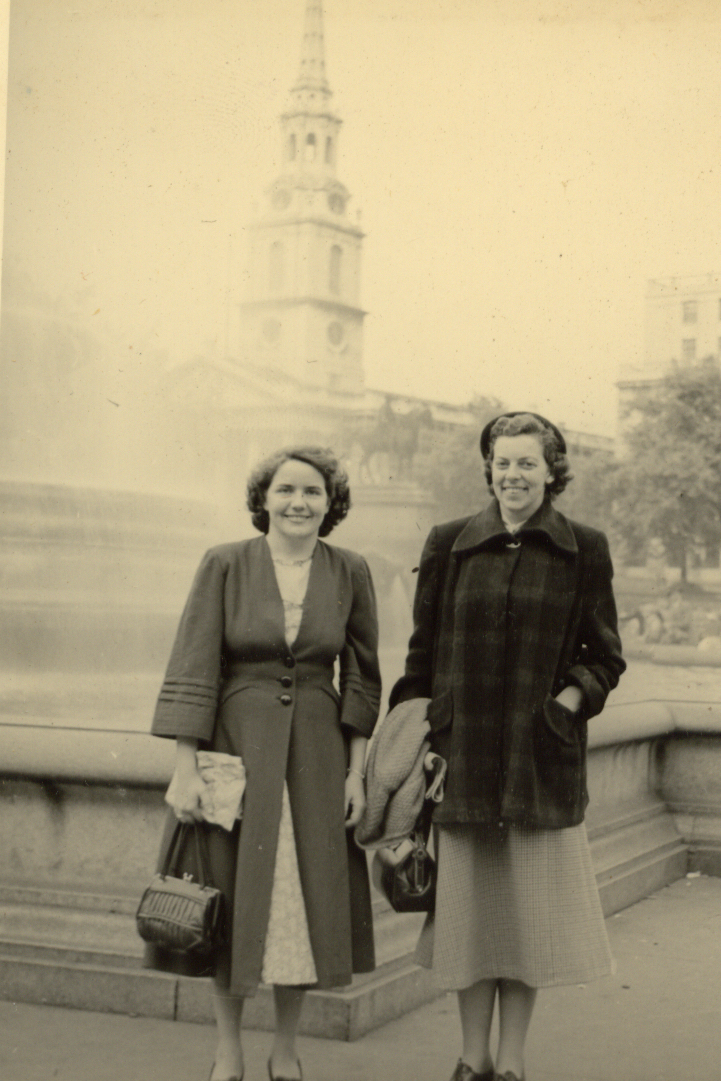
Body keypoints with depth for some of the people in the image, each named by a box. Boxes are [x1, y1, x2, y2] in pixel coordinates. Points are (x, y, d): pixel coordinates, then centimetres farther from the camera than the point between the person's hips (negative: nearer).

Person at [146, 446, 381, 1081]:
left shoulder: (350, 573, 2)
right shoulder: (224, 565, -4)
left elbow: (362, 678, 6)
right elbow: (192, 671, -6)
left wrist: (356, 772, 1)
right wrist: (185, 768, -11)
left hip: (316, 749, 2)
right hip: (235, 739, -2)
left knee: (307, 898, 5)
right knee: (232, 895, 4)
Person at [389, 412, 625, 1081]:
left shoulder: (584, 550, 3)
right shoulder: (449, 544, 5)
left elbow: (604, 657, 6)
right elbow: (423, 652, 8)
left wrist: (568, 701, -10)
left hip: (543, 753, 0)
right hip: (464, 749, 1)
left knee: (530, 904, 4)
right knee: (468, 903, 5)